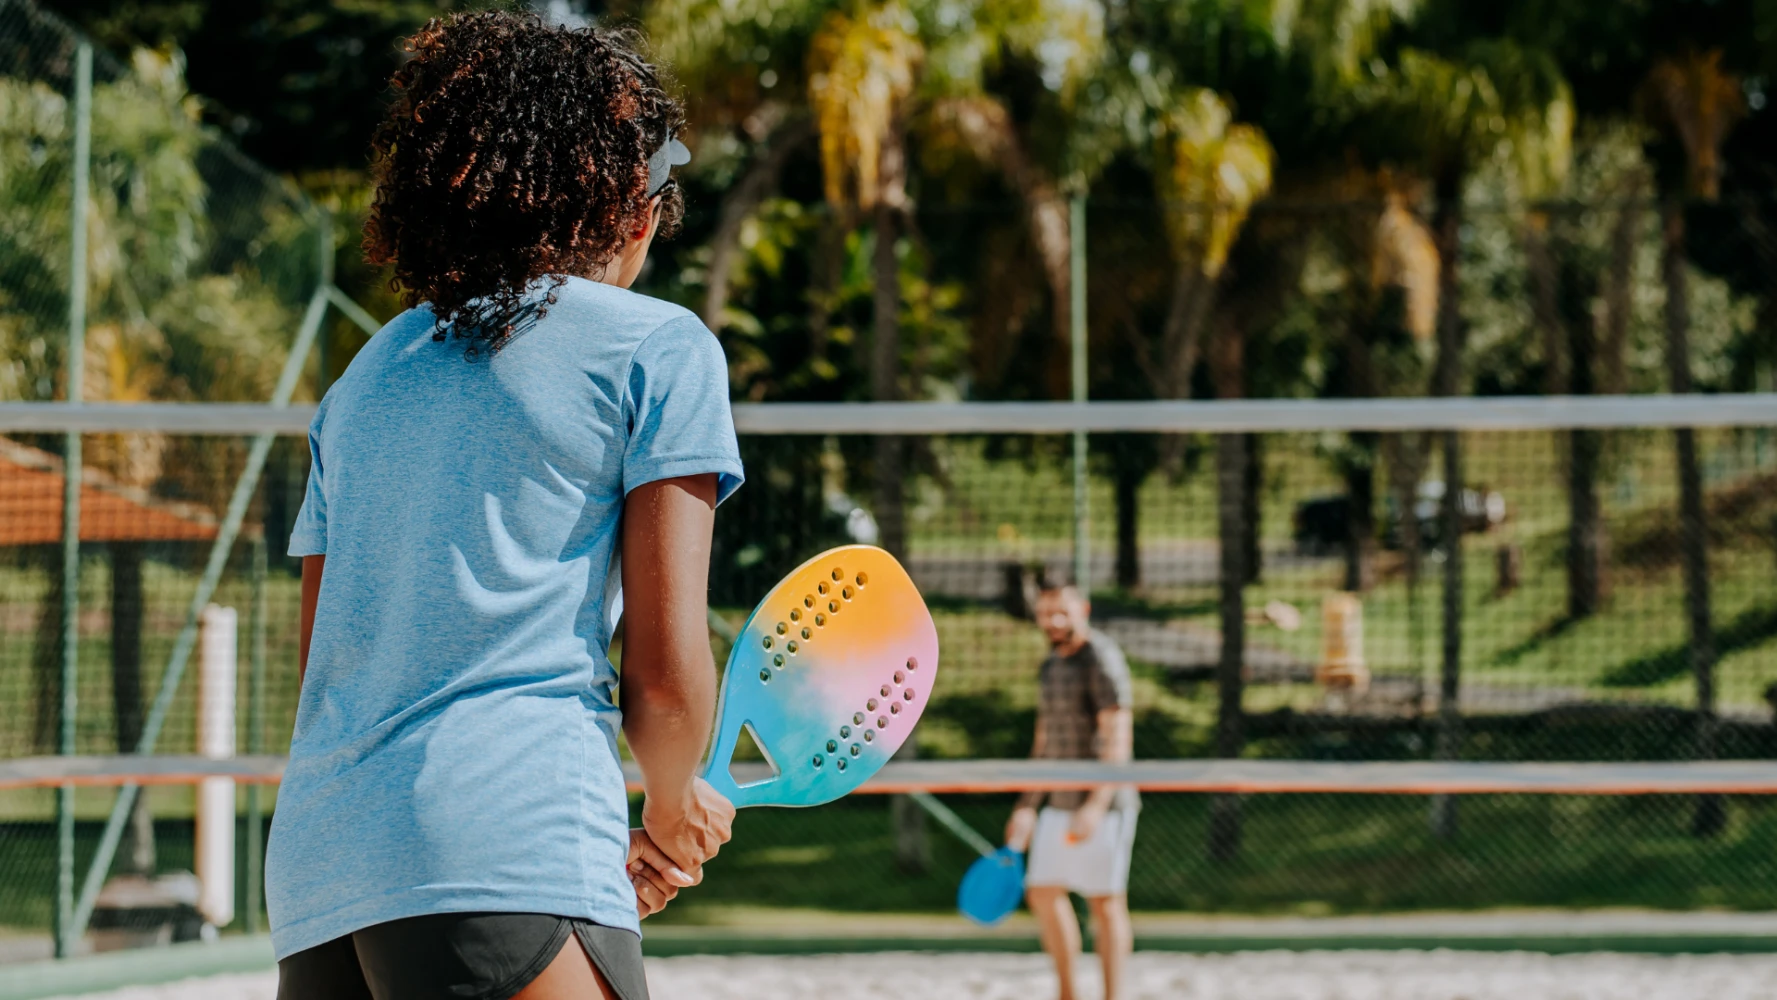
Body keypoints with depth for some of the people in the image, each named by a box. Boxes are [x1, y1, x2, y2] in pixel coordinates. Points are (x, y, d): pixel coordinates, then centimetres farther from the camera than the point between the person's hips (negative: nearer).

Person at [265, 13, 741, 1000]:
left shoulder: (362, 377, 24)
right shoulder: (661, 347, 5)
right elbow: (666, 668, -2)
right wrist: (674, 807, 20)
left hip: (308, 877, 7)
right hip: (511, 861, -7)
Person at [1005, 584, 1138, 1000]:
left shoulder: (1101, 661, -12)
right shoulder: (1050, 667, 15)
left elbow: (1117, 740, -19)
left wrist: (1097, 805, -27)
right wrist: (1027, 806, 21)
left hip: (1102, 805, -9)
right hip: (1059, 805, 9)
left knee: (1105, 901, -5)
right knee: (1043, 893, 9)